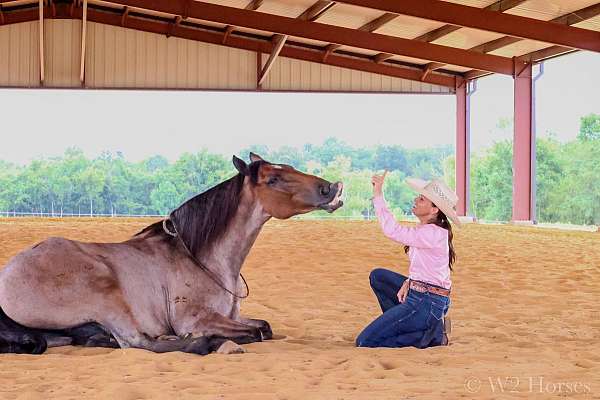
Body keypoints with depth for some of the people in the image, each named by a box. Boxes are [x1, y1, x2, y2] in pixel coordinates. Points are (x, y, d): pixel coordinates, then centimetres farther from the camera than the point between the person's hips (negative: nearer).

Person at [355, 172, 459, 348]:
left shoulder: (433, 234, -22)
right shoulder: (426, 229, 8)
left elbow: (392, 230, -28)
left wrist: (378, 195, -23)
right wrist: (408, 283, 0)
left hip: (426, 303, -10)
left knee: (364, 342, -8)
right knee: (377, 275, 26)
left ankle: (432, 334, -6)